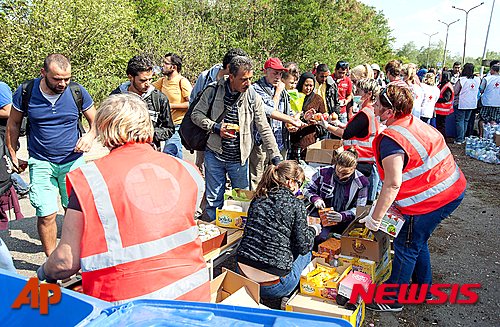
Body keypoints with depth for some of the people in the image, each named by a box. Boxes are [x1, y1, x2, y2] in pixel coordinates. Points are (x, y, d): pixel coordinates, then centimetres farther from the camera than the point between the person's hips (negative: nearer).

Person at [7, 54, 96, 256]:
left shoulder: (78, 91, -6)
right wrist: (13, 156, 9)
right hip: (41, 163, -1)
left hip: (73, 161, 1)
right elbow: (13, 124, 8)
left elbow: (96, 120, 5)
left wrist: (90, 135, -16)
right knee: (46, 214, -5)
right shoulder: (25, 92, -7)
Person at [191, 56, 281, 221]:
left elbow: (265, 129, -2)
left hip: (239, 158, 1)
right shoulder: (214, 90, -6)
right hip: (214, 154, -1)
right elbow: (196, 114, 0)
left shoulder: (253, 97, -4)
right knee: (214, 200, 9)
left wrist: (276, 156, -6)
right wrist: (216, 128, -15)